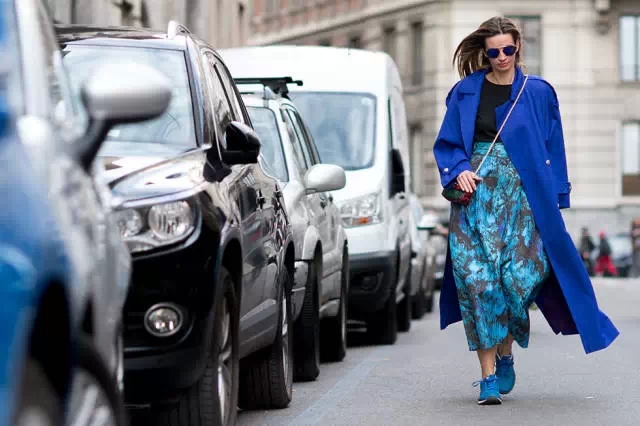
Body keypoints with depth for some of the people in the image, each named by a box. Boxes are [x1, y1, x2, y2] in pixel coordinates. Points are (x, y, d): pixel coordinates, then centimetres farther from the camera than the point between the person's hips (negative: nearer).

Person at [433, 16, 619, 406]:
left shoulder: (538, 93, 7)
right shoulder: (466, 92, 8)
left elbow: (553, 150, 9)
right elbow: (447, 143, 11)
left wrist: (554, 198, 2)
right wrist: (459, 170, -9)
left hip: (522, 195, 0)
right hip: (477, 193, 0)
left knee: (520, 274, -11)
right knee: (479, 280, -9)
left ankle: (504, 355, 13)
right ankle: (489, 374, -6)